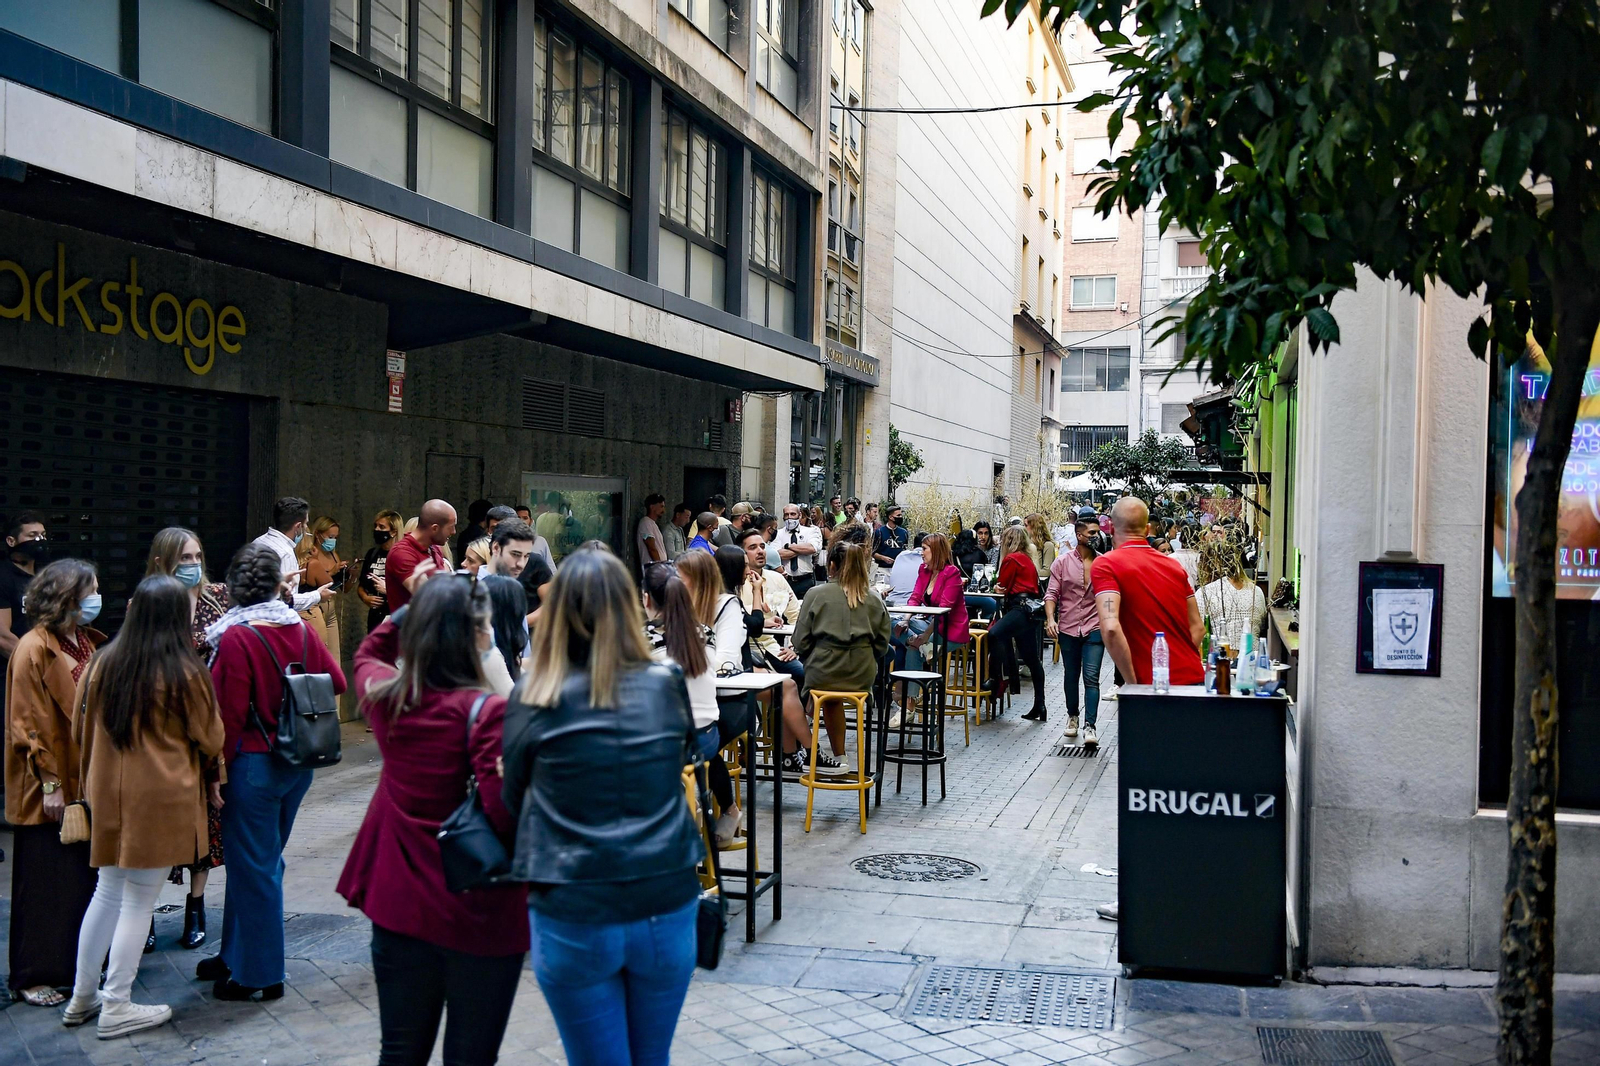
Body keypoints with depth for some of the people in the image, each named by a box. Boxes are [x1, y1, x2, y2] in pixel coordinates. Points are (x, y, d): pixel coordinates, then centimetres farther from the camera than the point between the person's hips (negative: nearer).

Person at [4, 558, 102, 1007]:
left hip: (88, 781, 7)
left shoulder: (89, 643, 10)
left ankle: (77, 965, 23)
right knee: (46, 884, 1)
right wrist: (50, 783, -16)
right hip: (52, 789, -7)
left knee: (86, 877, 12)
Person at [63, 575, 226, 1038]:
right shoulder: (185, 673, -15)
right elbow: (211, 740, -4)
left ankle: (82, 998, 27)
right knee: (139, 902, 4)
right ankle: (116, 1008, 11)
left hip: (108, 792, 5)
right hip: (162, 797, -5)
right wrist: (208, 775, 18)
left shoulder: (104, 664, -1)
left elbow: (82, 731, 10)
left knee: (107, 893, 18)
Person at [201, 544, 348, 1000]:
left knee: (253, 866, 4)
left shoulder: (236, 639, -18)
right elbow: (336, 681, 5)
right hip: (298, 762, 7)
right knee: (258, 861, 19)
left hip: (254, 764, -7)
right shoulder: (299, 629, -1)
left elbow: (229, 714, -18)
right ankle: (236, 955, 33)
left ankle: (259, 974, 14)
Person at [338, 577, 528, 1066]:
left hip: (399, 905, 5)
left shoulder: (385, 696, -2)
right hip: (479, 916, -5)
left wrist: (415, 612, 15)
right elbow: (507, 814, -29)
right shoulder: (488, 712, -21)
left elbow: (368, 654, 22)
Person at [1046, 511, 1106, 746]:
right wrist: (1050, 618, -15)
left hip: (1094, 628, -1)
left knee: (1091, 678, -11)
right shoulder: (1062, 562, 0)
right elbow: (1052, 593, -1)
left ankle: (1090, 726, -12)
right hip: (1068, 628, 1)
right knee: (1071, 676, 15)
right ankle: (1072, 716, 36)